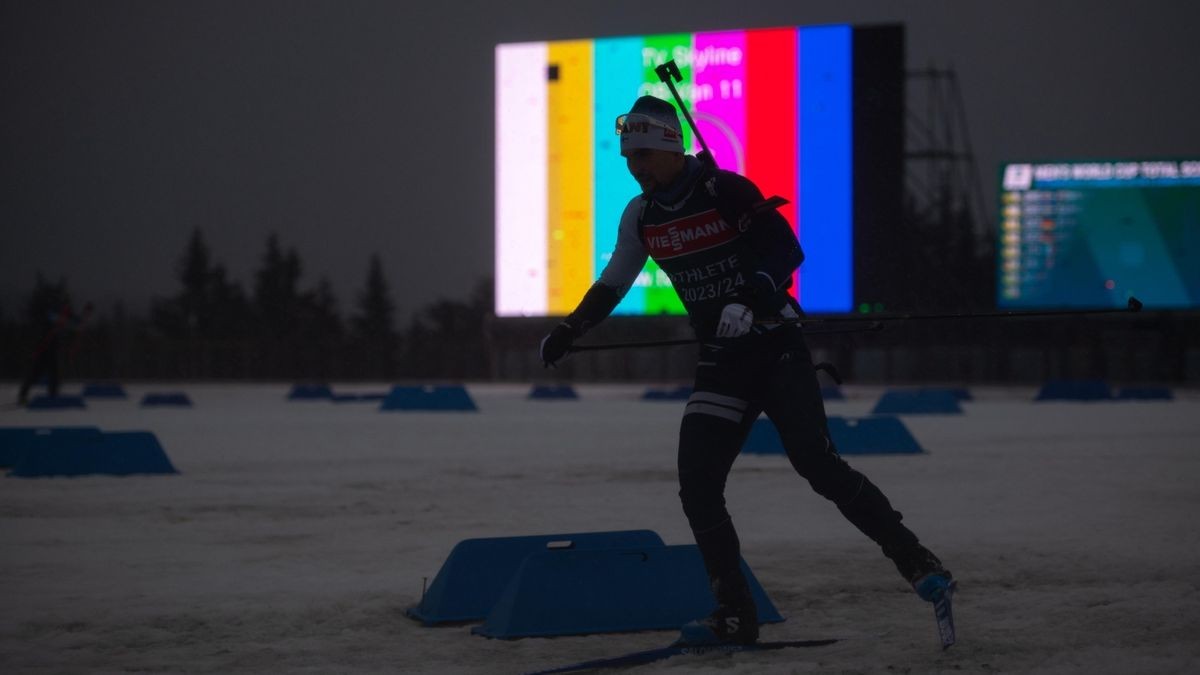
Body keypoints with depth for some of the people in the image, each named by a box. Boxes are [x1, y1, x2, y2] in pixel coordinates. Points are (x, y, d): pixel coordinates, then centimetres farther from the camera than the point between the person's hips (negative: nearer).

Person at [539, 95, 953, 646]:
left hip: (777, 348, -6)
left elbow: (787, 248, -22)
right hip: (720, 363, 6)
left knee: (817, 464, -18)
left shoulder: (725, 191, -14)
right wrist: (568, 331, 15)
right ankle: (735, 616, -1)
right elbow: (613, 284, 21)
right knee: (698, 486, -6)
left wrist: (753, 296, -37)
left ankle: (915, 561, -6)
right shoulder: (641, 216, 6)